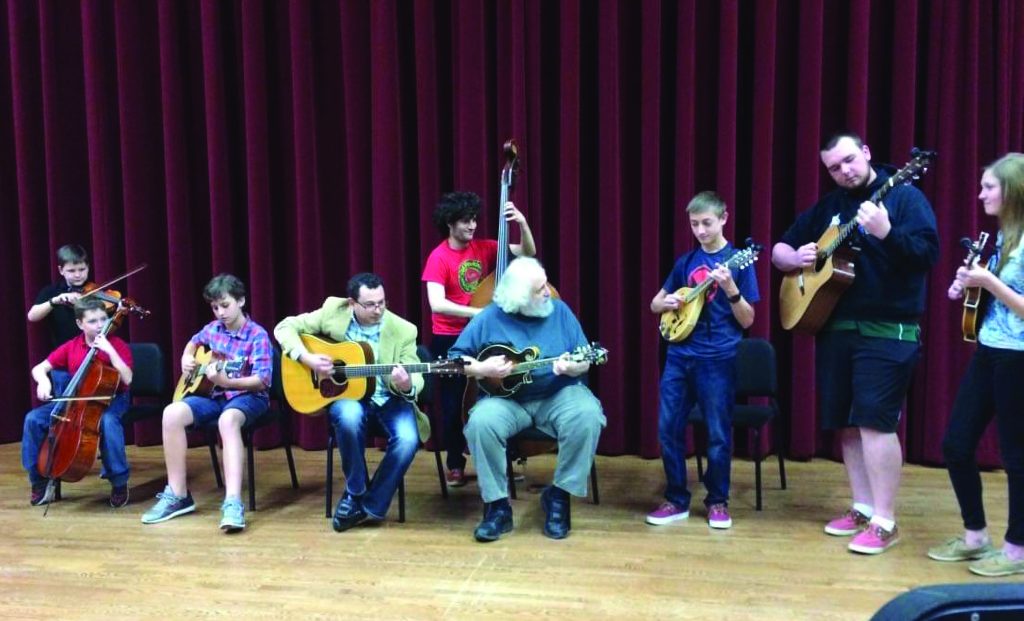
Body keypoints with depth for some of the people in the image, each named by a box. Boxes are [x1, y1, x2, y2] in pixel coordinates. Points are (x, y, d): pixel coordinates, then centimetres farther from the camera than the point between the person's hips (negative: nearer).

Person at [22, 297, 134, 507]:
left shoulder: (117, 345, -10)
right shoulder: (71, 347, 1)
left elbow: (127, 379, -22)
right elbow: (39, 369, 3)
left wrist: (110, 350, -28)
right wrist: (44, 381, -20)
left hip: (111, 398, -5)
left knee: (108, 422, -39)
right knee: (33, 419, -12)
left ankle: (119, 482, -23)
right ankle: (40, 480, 3)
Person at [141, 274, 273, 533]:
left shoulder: (258, 335, -12)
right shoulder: (213, 328, 7)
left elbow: (262, 381, -19)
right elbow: (193, 342, 32)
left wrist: (226, 381, -31)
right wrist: (186, 360, 11)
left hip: (248, 397, -6)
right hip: (215, 395, 6)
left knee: (228, 419, -40)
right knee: (172, 413, -21)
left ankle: (233, 502, -47)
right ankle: (178, 495, -13)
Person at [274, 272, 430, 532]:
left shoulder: (403, 330, -9)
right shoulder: (333, 310, -6)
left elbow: (416, 380, -9)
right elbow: (285, 327, -3)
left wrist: (407, 386, -34)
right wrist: (307, 358, -19)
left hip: (389, 400, 0)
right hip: (345, 394, 0)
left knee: (408, 439, -29)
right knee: (350, 415, -37)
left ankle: (370, 506, -6)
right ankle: (356, 492, -11)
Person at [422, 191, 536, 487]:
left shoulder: (484, 248, 2)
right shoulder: (439, 258, -13)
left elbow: (528, 253, 1)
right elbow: (437, 305, -25)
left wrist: (522, 223, -16)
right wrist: (481, 313, -30)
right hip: (449, 339, -4)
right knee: (454, 401, 3)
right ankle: (455, 464, 18)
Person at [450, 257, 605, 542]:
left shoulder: (559, 310, 2)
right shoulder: (490, 318, -3)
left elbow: (585, 361, 2)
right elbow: (455, 359, 1)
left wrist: (572, 367, -21)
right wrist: (481, 369, -17)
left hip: (558, 394, 1)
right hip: (507, 397, -1)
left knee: (588, 416, -30)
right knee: (481, 422, -32)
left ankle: (558, 495, -10)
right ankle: (497, 505, -14)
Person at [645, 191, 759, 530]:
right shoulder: (686, 261, 11)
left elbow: (747, 321, -5)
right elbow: (655, 304, 18)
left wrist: (730, 289, -21)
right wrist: (666, 302, -4)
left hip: (718, 358, -4)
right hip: (679, 355, 4)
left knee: (718, 433, 1)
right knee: (668, 428, 4)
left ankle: (717, 501, 19)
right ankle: (677, 500, 17)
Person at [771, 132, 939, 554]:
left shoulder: (904, 196, -3)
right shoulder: (827, 207, 14)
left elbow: (928, 254, -15)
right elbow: (779, 250, 19)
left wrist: (886, 233, -30)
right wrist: (796, 257, -3)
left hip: (887, 332, -6)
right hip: (834, 328, 6)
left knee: (875, 421, -11)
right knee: (846, 423, 10)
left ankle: (885, 523, -2)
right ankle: (863, 508, 23)